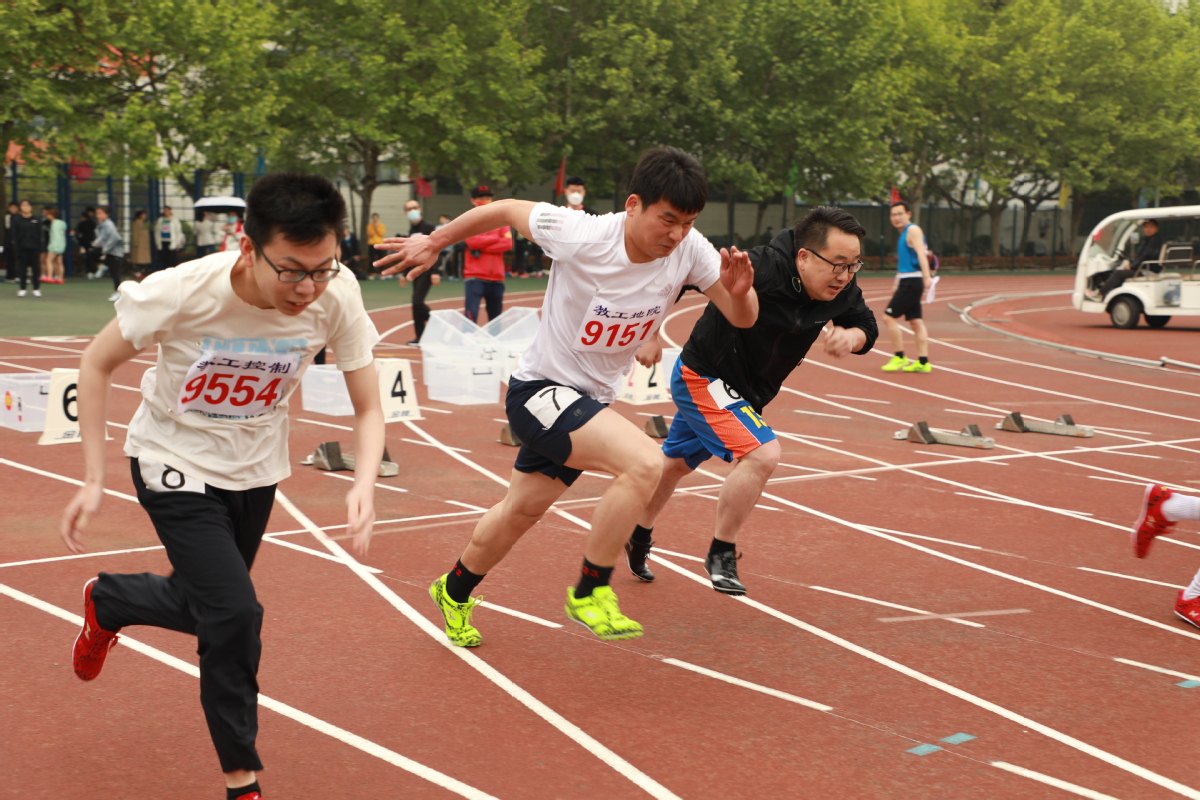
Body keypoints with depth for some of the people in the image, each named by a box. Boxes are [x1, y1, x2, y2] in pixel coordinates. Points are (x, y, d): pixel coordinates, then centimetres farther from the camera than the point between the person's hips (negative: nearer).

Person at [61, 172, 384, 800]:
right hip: (175, 460, -4)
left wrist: (364, 484, -33)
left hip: (254, 466, 4)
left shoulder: (337, 296, -25)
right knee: (234, 614, -15)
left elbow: (368, 409, -14)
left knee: (208, 606, 18)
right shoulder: (183, 291, -33)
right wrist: (93, 481, -16)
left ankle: (107, 602, 51)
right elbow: (97, 364, -14)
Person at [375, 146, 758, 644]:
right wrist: (434, 242, 1)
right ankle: (590, 593, -12)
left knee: (521, 512, 22)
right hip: (540, 391, -6)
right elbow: (507, 210, -10)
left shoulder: (688, 249, -14)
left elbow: (743, 319, -9)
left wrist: (739, 291, -32)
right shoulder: (579, 236, -26)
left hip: (591, 400, 6)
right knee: (644, 462, -28)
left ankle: (454, 591, 49)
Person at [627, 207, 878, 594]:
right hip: (703, 378, -8)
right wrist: (649, 334, -25)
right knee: (761, 454, -25)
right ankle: (721, 554, -5)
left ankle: (637, 539, 50)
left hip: (745, 391, 8)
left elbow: (867, 325, 3)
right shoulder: (759, 270, -36)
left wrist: (850, 337, -21)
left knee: (676, 463, 27)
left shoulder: (841, 289, -15)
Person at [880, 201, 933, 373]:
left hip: (911, 281, -10)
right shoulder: (904, 234, 19)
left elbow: (921, 254, -22)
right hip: (906, 281, 10)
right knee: (916, 321, 7)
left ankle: (899, 357, -5)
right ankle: (923, 362, 6)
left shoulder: (913, 230, -9)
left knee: (889, 317, -9)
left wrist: (927, 277, -34)